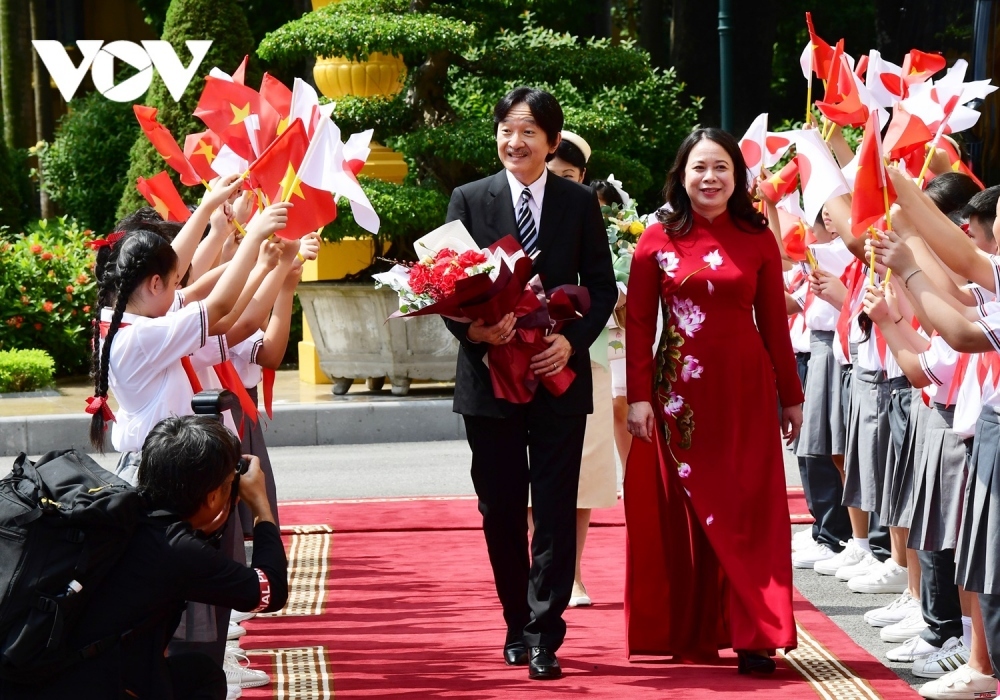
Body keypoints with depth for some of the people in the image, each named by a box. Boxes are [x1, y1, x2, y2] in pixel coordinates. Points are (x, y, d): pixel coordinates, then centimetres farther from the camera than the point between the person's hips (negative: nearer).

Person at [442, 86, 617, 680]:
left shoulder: (581, 203, 4)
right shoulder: (470, 200, 4)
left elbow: (603, 287, 3)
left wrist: (574, 340, -14)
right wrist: (474, 329, -19)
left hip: (559, 377, -1)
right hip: (490, 375, 1)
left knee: (556, 510, -4)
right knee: (501, 511, 8)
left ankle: (544, 635, -2)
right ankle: (517, 625, 21)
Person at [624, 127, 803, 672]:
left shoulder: (757, 240, 4)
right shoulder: (658, 240, 1)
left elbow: (774, 323, 6)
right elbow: (638, 325, 0)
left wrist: (791, 397, 8)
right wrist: (638, 397, -7)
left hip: (745, 389, 0)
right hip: (680, 393, 0)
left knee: (748, 510, -2)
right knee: (685, 514, 5)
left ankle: (751, 636, -1)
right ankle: (691, 634, 14)